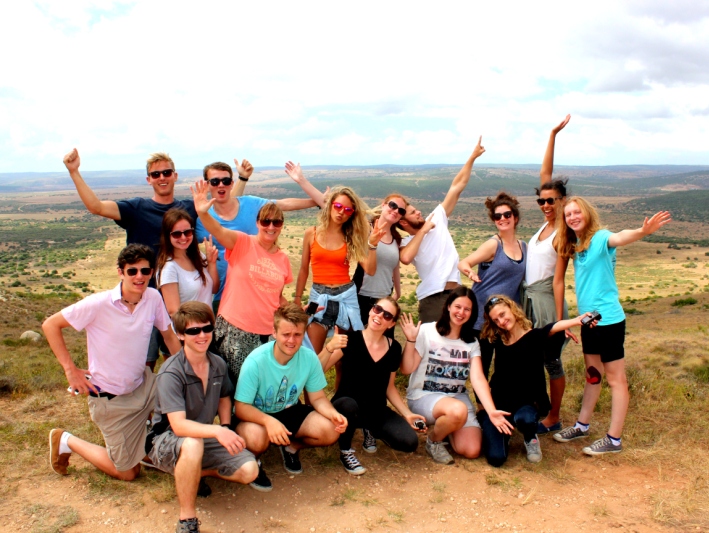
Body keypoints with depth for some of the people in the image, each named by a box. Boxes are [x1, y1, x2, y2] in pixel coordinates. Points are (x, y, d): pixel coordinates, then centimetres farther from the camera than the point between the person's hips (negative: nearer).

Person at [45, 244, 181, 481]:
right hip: (111, 398, -5)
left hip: (143, 385, 5)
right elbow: (50, 325, -13)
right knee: (128, 472, 5)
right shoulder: (99, 304, -22)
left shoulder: (153, 297, -9)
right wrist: (70, 369, -15)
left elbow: (169, 335, 4)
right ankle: (67, 441, 27)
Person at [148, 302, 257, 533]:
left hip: (204, 437, 6)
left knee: (249, 470, -12)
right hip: (167, 440, -6)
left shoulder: (218, 365, -3)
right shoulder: (171, 373, -23)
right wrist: (217, 431, -49)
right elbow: (178, 425, -33)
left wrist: (226, 429, -2)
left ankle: (190, 472, 10)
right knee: (193, 445, -40)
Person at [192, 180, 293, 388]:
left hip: (268, 332, 4)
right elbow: (218, 231, -26)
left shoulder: (283, 259, 8)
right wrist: (203, 213, -44)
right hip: (234, 330, -4)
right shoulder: (242, 243, -5)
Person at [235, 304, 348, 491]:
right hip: (257, 416, -4)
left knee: (331, 430, -19)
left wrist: (333, 414, -28)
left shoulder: (309, 358, -16)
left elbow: (318, 398, -5)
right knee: (256, 437, -38)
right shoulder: (256, 361, -28)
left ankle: (291, 446, 12)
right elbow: (241, 407, -26)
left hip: (290, 412, 4)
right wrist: (269, 421, -45)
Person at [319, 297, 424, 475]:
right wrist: (329, 347, -37)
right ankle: (345, 452, -9)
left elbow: (389, 387, 11)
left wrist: (407, 414, 2)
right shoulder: (351, 340, -14)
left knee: (410, 442, -18)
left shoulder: (394, 348, 0)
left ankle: (372, 431, 14)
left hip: (377, 412, 4)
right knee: (348, 404, -40)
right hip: (347, 407, -4)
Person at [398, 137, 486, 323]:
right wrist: (423, 230, -14)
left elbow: (457, 187, 9)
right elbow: (406, 258, -28)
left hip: (457, 293, 5)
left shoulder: (437, 219, 9)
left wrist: (472, 157, 6)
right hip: (431, 299, -5)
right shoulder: (407, 243, -2)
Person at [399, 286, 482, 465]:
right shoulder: (427, 331, -8)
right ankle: (433, 440, -5)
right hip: (424, 396, -4)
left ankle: (446, 426, 18)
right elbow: (406, 369, -9)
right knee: (458, 410, -37)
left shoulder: (471, 341, 4)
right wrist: (411, 340, -23)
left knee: (472, 451, -14)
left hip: (458, 397, 4)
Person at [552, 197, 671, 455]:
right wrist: (560, 318, 16)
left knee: (616, 379, 3)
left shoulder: (600, 237, -14)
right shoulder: (572, 246, 8)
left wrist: (643, 231, -57)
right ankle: (582, 426, 32)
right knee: (592, 375, 20)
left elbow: (620, 238, -37)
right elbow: (558, 280, 15)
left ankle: (614, 439, 11)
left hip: (609, 320, -7)